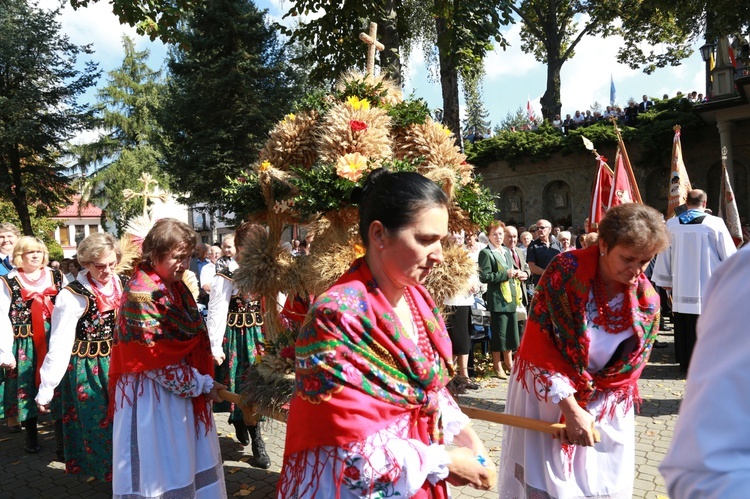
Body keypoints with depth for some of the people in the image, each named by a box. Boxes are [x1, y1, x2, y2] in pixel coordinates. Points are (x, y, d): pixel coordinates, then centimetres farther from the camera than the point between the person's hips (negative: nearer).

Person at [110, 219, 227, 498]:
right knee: (160, 468, 5)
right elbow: (157, 361, -20)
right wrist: (202, 384, -14)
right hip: (152, 395, -8)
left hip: (182, 391, 8)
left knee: (190, 462, 16)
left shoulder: (176, 287, 6)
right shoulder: (141, 295, -19)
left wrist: (202, 381, 8)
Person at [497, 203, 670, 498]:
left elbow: (628, 370, -2)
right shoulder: (565, 270, -20)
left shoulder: (648, 302, -9)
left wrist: (586, 409, -11)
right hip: (545, 394, -3)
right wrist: (570, 408, -21)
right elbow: (538, 343, -20)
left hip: (603, 406, 3)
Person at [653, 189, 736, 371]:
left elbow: (664, 254, 6)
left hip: (681, 286, 2)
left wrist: (665, 280, 17)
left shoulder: (671, 224, -1)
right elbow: (729, 254, -2)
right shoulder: (715, 223, -8)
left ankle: (685, 362, 19)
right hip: (708, 287, -2)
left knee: (683, 327, 11)